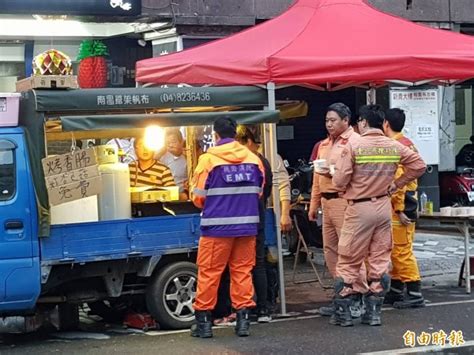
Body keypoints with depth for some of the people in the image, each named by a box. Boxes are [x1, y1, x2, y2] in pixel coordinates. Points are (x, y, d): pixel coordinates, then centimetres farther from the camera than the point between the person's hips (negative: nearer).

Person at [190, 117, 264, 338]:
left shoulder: (208, 159, -8)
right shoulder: (253, 159, 4)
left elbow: (198, 197, -3)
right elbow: (258, 192, 11)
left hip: (217, 227, -3)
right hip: (247, 226, 4)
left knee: (209, 272, 6)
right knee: (242, 271, 11)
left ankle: (203, 321, 10)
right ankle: (243, 319, 11)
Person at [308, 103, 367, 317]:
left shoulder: (354, 142, -6)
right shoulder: (324, 145, 21)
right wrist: (313, 205, 23)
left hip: (345, 201, -9)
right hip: (326, 202, 9)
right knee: (330, 250, 11)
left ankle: (357, 296, -1)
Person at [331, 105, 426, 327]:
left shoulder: (353, 146, -12)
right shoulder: (394, 147, 2)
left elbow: (339, 181, -14)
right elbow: (419, 165, 8)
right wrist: (396, 184, 12)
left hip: (358, 208, -4)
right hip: (383, 207, 4)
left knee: (348, 262, 4)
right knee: (380, 261, 9)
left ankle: (343, 312, 7)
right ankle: (374, 311, 10)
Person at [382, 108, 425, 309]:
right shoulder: (407, 144, 16)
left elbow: (397, 179, -21)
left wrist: (399, 209, -21)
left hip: (399, 204, -10)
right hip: (407, 201, 10)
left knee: (402, 251, -8)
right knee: (397, 251, 15)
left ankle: (415, 294, -7)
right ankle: (396, 292, 23)